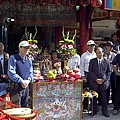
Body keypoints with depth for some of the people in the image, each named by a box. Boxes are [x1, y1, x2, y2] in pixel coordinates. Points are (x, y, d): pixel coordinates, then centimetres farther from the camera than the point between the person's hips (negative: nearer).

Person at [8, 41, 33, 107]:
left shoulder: (28, 60, 12)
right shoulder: (13, 58, -8)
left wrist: (28, 80, -4)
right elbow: (11, 73, -16)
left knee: (25, 108, 15)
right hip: (16, 87, -6)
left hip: (26, 87, 7)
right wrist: (22, 81, -16)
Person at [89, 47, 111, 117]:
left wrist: (104, 79, -8)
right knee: (94, 97, 5)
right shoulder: (92, 61, 5)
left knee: (104, 98, 5)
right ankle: (94, 111, 17)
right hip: (94, 82, 0)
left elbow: (109, 71, 5)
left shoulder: (107, 61, 5)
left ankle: (105, 111, 16)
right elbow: (90, 71, 0)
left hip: (104, 82, 0)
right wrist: (96, 79, -11)